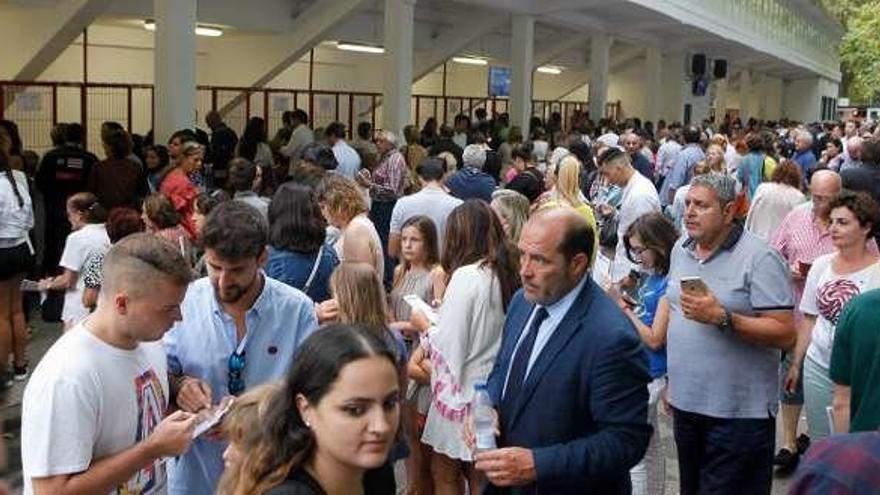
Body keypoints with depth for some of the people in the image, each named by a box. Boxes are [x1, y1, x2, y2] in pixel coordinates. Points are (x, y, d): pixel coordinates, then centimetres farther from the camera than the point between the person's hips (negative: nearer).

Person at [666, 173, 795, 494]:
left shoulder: (759, 258, -15)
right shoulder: (681, 249, 7)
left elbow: (785, 334, -18)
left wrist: (722, 318, -28)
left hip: (738, 412, -7)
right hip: (685, 403, 7)